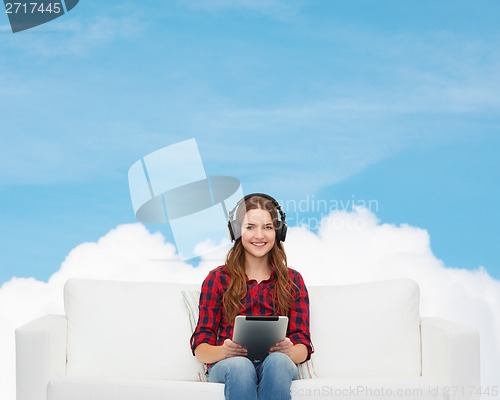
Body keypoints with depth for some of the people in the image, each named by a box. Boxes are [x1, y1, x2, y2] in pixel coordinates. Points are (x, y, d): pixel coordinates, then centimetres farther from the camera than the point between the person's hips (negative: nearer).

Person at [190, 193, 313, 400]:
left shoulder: (292, 280, 16)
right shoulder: (217, 278, 13)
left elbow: (303, 346, 8)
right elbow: (200, 347, 5)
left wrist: (289, 351, -18)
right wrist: (223, 352, -19)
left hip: (277, 363, 1)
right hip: (227, 365, -1)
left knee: (278, 361, -36)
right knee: (239, 366, -38)